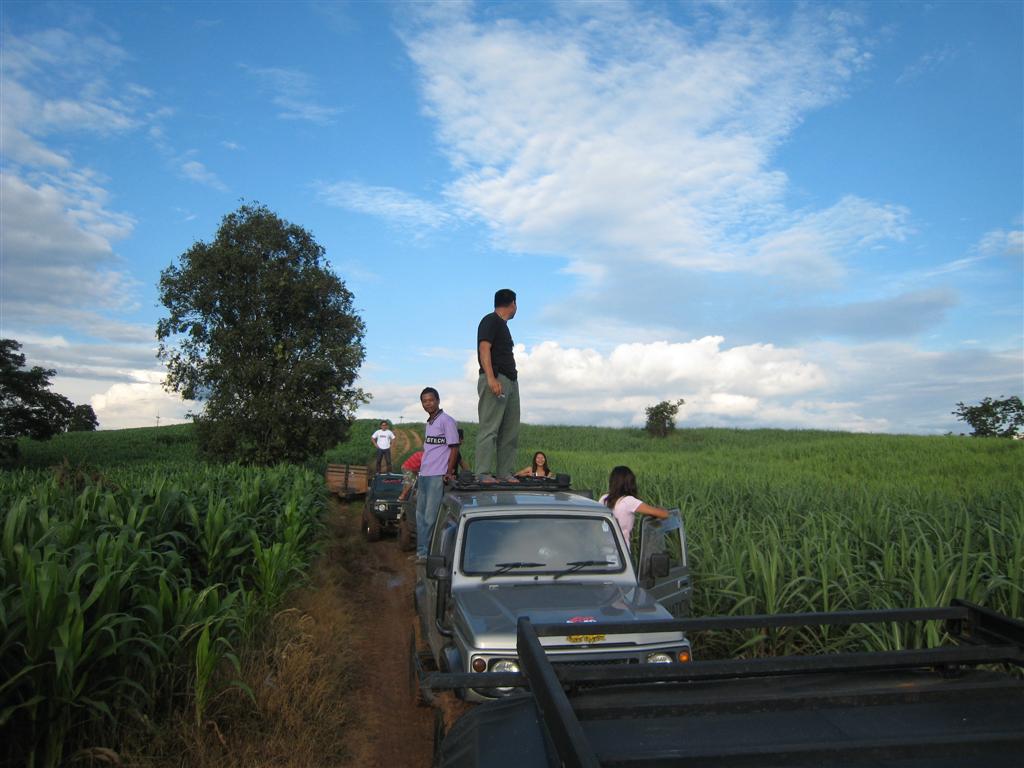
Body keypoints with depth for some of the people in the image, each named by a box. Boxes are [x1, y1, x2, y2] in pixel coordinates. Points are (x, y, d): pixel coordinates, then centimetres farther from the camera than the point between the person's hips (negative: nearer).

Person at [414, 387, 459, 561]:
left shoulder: (447, 421, -8)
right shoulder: (429, 423, 18)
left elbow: (454, 448, -11)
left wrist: (448, 473, -16)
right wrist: (421, 471, 19)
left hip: (437, 476, -9)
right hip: (424, 475, 9)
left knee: (430, 516, -8)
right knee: (421, 515, 14)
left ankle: (427, 553, -2)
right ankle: (421, 551, 23)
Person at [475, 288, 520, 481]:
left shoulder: (502, 325, 25)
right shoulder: (490, 321, -2)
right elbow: (484, 349, -13)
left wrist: (513, 379, 17)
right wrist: (491, 378, -23)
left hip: (511, 381, 10)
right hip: (495, 379, -10)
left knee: (510, 431, 6)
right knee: (489, 429, -11)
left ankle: (504, 472, 9)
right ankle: (484, 473, -12)